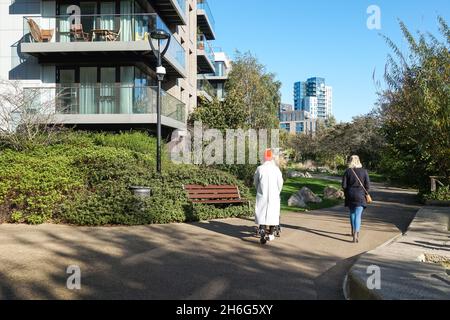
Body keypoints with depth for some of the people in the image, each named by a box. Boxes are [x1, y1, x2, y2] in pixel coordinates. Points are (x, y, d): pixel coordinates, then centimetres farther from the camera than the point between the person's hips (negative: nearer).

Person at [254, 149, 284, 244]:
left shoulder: (260, 169, -4)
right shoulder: (276, 169, -4)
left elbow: (256, 182, 7)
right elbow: (280, 183, 0)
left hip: (262, 195, 0)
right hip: (274, 195, 1)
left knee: (261, 214, 3)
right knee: (273, 214, 11)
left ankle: (262, 231, -18)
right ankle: (271, 234, 18)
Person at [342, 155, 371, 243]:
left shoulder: (348, 171, -5)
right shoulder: (364, 171, -5)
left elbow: (344, 185, -6)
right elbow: (368, 185, -6)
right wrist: (365, 193, 11)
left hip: (350, 195, 1)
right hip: (360, 196, -1)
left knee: (352, 213, 19)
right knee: (358, 215, -1)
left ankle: (353, 231, 32)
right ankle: (356, 234, -13)